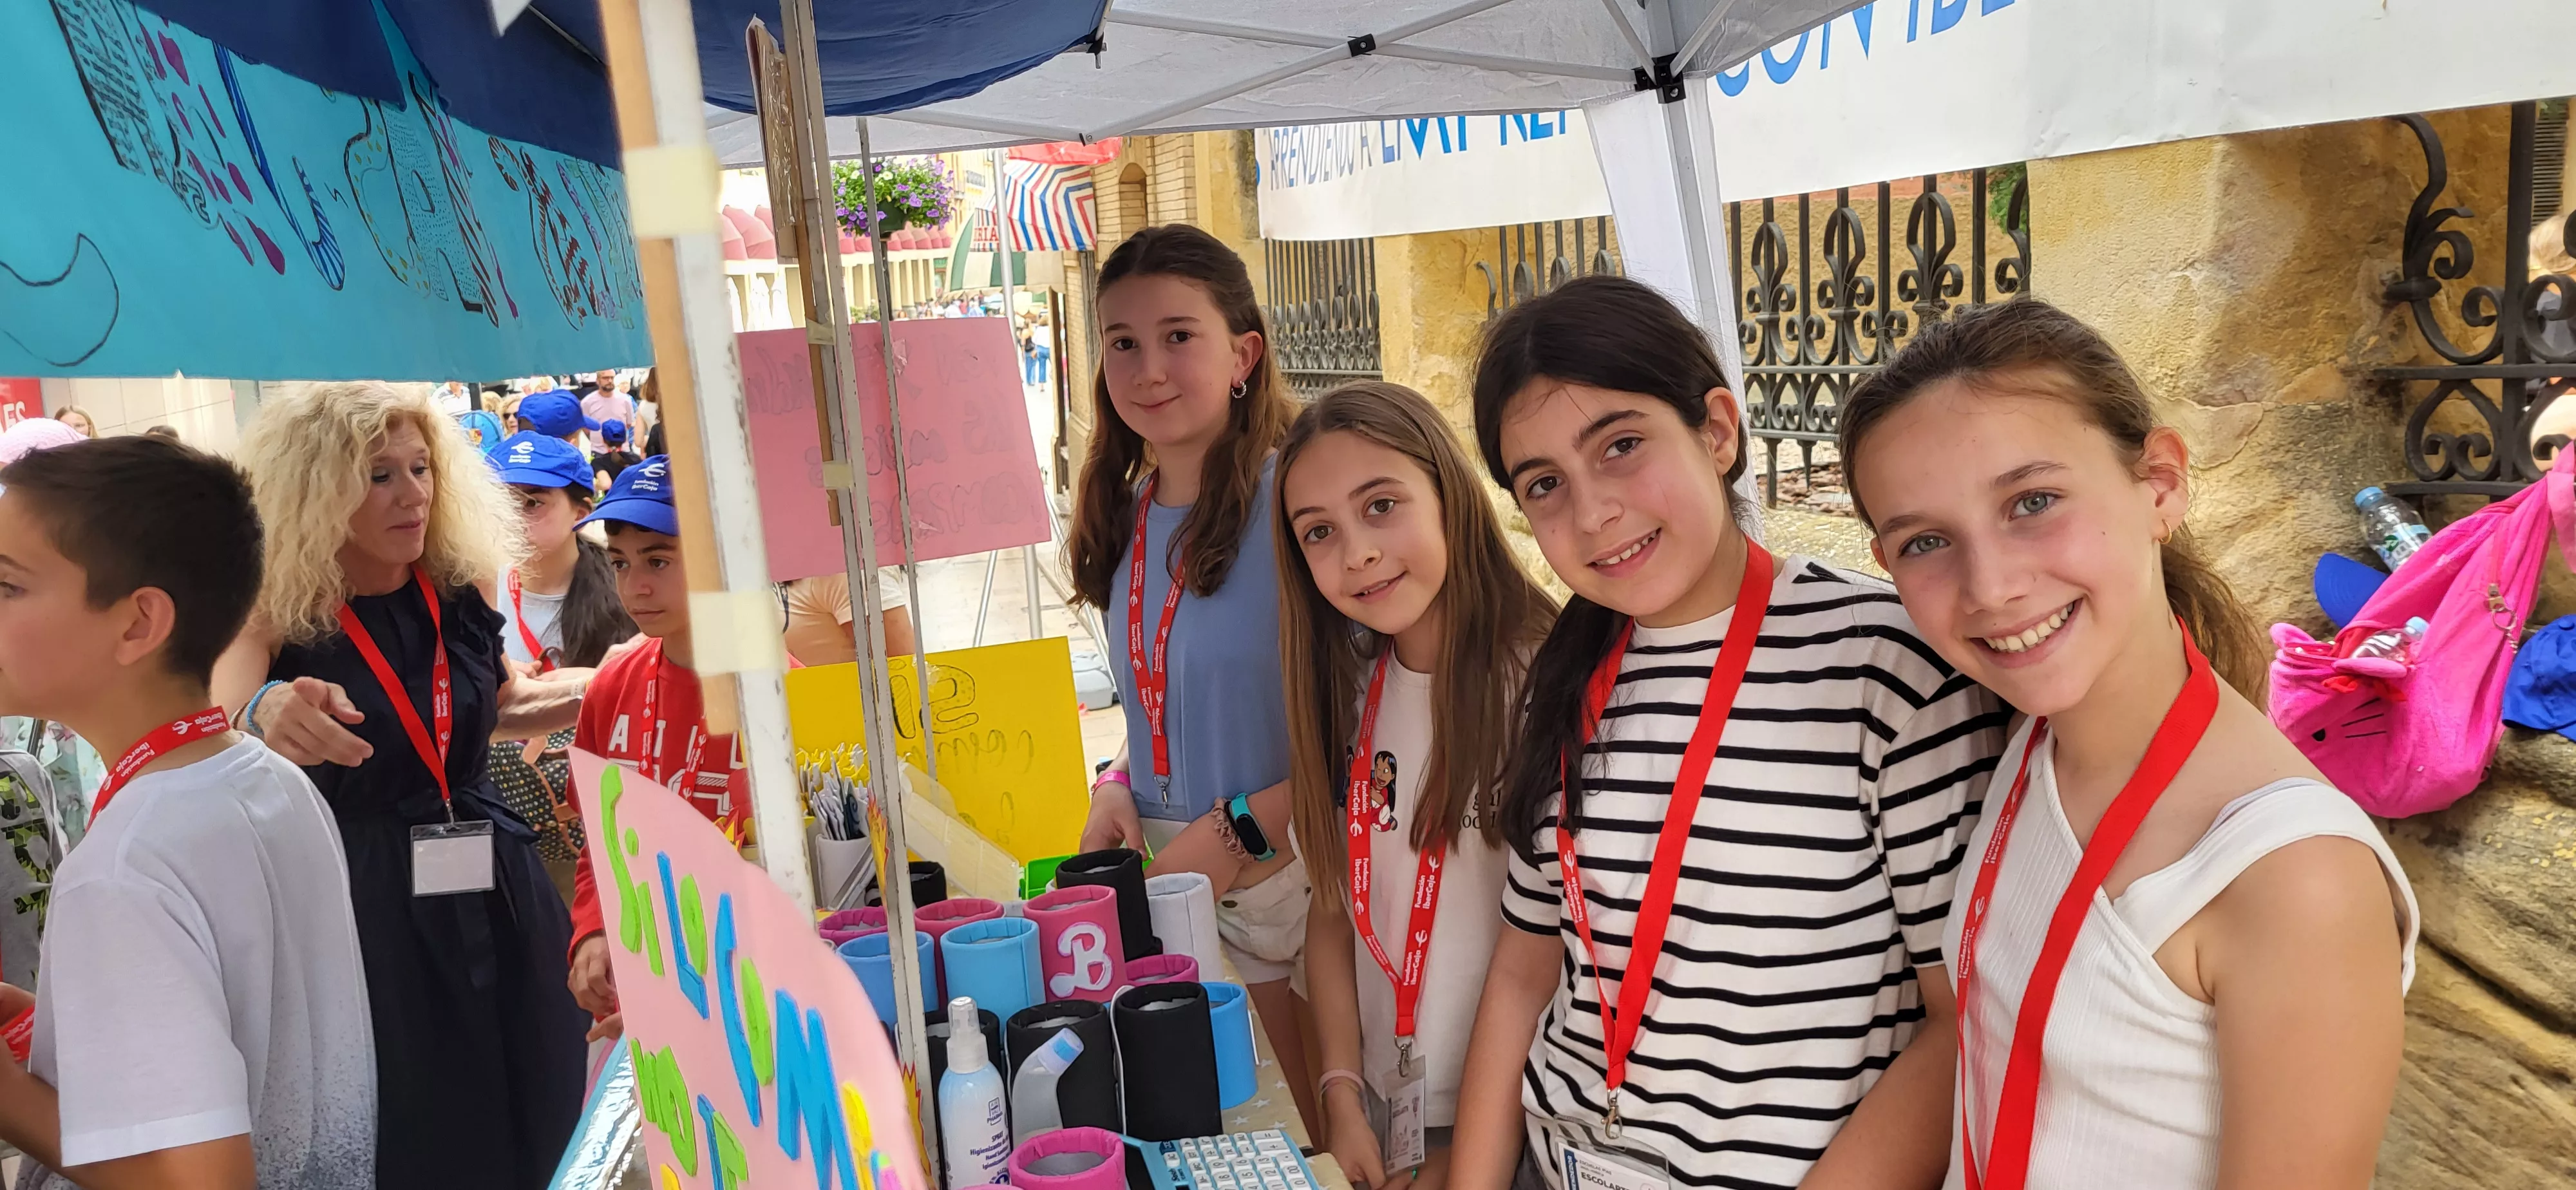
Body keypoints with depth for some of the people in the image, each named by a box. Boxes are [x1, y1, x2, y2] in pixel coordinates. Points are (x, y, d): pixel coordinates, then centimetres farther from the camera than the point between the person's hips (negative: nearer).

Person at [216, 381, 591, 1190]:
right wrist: (269, 712, -55)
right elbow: (225, 711, -32)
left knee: (540, 1116, 13)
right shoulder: (278, 610, -11)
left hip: (492, 881, 4)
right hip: (363, 897, -4)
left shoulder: (457, 588, 0)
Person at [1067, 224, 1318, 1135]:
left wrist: (1237, 832, -21)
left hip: (1311, 860, -6)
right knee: (1318, 1126, 21)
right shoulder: (1127, 515, 5)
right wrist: (1118, 787, 0)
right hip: (1204, 883, 6)